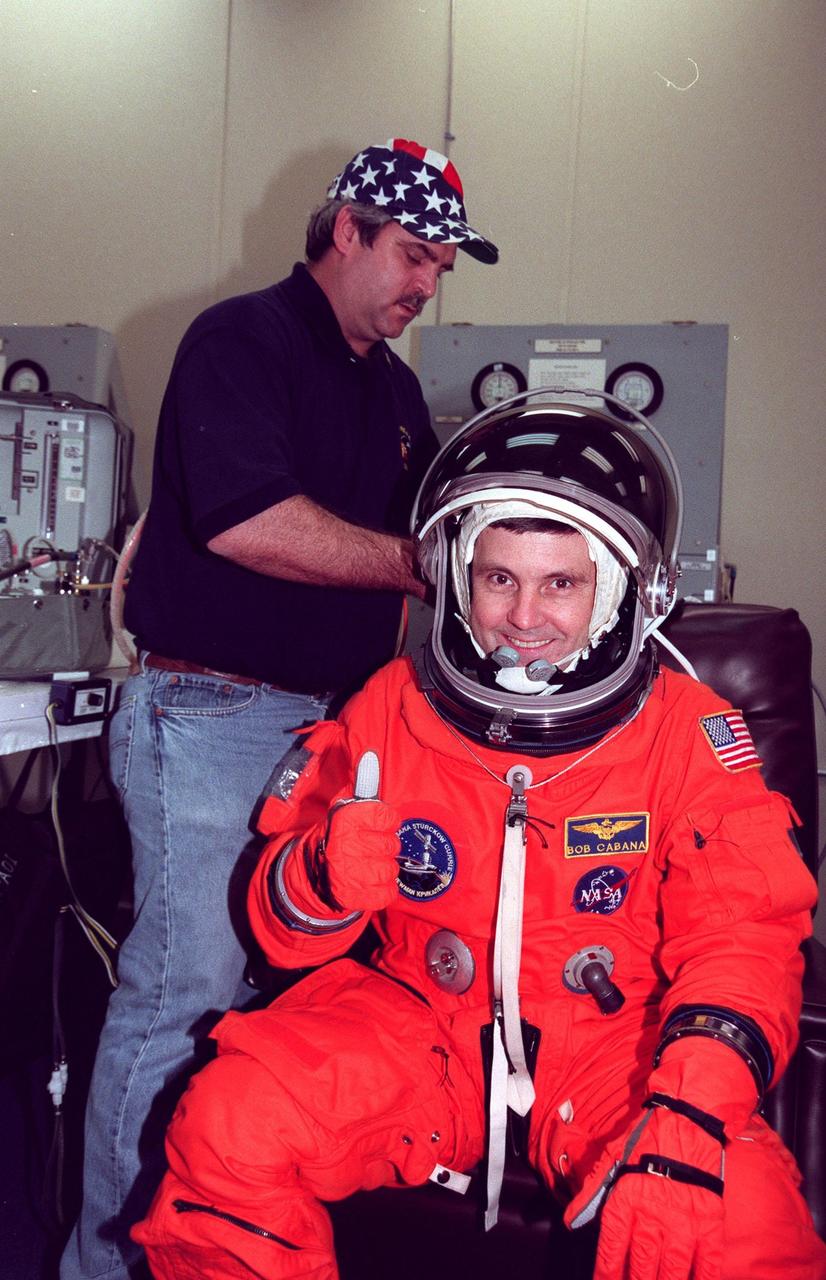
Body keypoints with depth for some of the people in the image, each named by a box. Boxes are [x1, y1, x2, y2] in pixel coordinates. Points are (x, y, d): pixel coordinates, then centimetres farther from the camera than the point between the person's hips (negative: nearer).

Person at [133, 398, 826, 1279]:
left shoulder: (687, 734, -5)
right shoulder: (391, 710, -1)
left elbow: (742, 934, -11)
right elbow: (282, 929, 3)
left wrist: (689, 1115, -29)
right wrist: (322, 878, -23)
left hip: (616, 1037, -1)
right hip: (418, 1020, 2)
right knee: (227, 1128, -21)